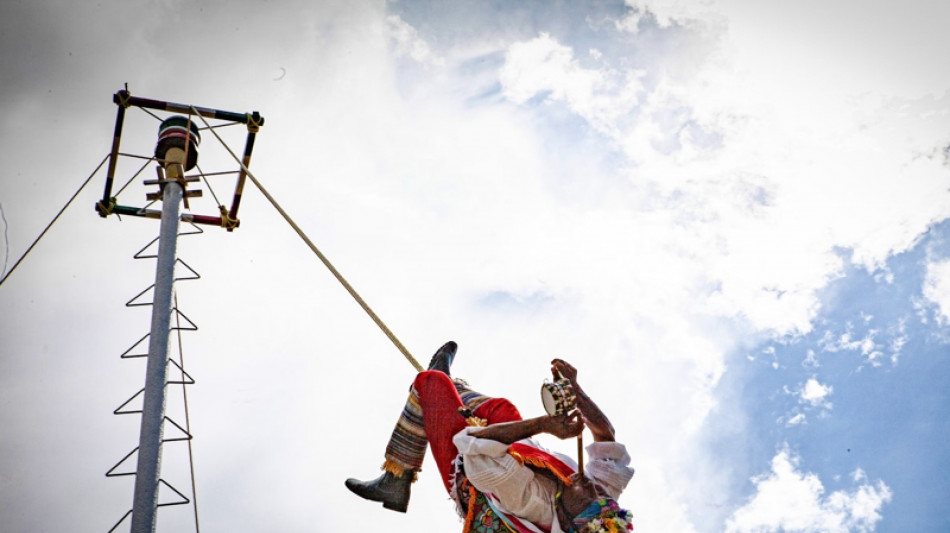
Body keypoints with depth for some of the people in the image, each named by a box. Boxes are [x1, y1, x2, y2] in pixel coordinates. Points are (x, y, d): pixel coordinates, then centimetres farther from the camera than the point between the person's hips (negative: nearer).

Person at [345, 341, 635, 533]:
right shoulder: (605, 496, -32)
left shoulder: (530, 501, -49)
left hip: (467, 475, -6)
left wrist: (542, 423, -49)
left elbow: (472, 442, -46)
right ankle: (447, 382, 54)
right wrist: (574, 387, -25)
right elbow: (606, 436, -16)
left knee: (430, 381, 1)